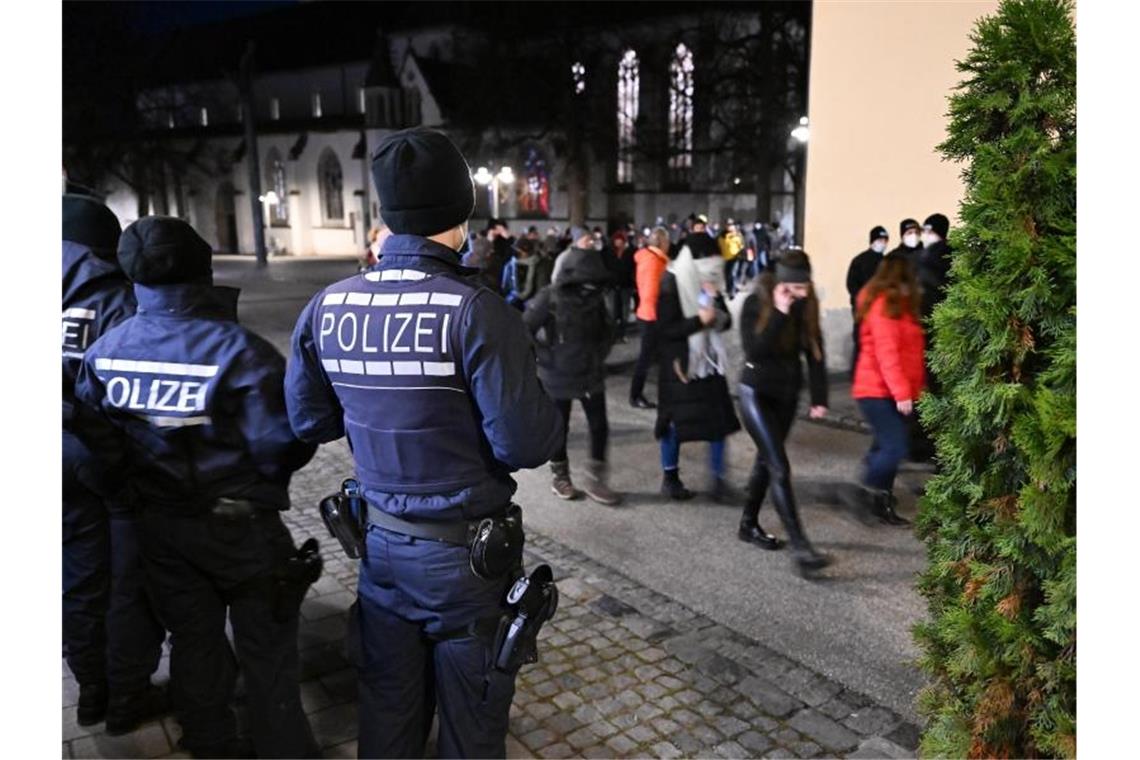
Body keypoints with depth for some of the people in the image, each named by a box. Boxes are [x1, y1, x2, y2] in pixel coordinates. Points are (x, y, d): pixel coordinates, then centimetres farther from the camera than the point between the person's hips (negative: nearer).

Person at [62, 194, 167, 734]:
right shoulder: (120, 302, -15)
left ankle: (91, 692, 33)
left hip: (73, 468, 5)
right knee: (131, 583, 9)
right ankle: (128, 698, 20)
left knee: (82, 580, 18)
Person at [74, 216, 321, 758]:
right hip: (240, 525, -5)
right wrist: (267, 476, 0)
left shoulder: (105, 350, -6)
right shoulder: (239, 350, -23)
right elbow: (281, 445, -22)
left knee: (193, 642, 21)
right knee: (266, 649, 10)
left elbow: (97, 441, -1)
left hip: (159, 524, 5)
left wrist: (142, 480, 15)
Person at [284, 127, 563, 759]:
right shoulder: (476, 311, -22)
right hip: (466, 551, -4)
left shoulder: (327, 307, -6)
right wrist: (547, 414, -1)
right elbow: (526, 444, -22)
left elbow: (307, 420, 5)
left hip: (383, 544, 5)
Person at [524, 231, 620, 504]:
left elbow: (606, 329, 15)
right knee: (559, 427, 10)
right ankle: (559, 477, 30)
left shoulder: (595, 296, -2)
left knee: (599, 425, 3)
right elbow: (524, 331, -12)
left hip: (591, 373, 4)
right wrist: (545, 357, -9)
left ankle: (596, 480, 17)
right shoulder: (549, 298, -17)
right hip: (558, 375, -4)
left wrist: (600, 353, 7)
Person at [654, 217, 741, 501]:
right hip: (679, 363, -5)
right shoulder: (671, 285, -13)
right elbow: (665, 330, -18)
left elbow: (726, 322, 5)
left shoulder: (710, 283, 4)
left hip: (709, 361, 5)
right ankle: (670, 478, 21)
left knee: (719, 419, 2)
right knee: (675, 422, 5)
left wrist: (715, 306, -15)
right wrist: (698, 320, -25)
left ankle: (718, 478, 13)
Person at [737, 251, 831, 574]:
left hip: (788, 393, 5)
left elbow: (814, 351, 0)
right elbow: (753, 350, -24)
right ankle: (799, 546, -10)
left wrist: (819, 397, -4)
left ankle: (749, 524, 33)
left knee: (766, 459, 16)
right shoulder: (755, 303, -15)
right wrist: (779, 314, -29)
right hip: (756, 392, -5)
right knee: (779, 467, -10)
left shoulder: (807, 306, -3)